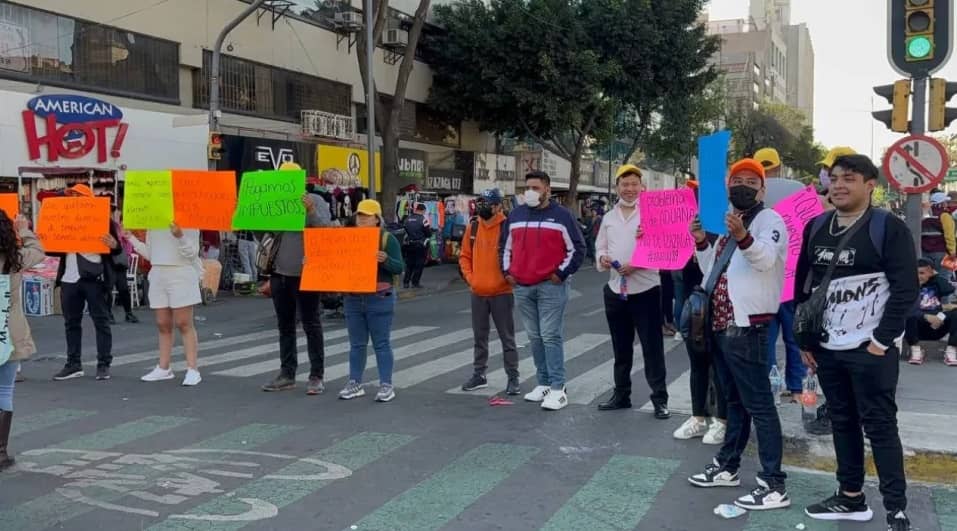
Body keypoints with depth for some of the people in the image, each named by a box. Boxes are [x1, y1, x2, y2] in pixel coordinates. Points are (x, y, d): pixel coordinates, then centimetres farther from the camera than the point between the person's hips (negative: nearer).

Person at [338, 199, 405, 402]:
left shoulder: (388, 239, -3)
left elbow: (399, 268, -8)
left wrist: (385, 260, -27)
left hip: (379, 299, -5)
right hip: (353, 298, 5)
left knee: (381, 344, 1)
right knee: (356, 344, 11)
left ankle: (386, 385, 6)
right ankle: (355, 383, 19)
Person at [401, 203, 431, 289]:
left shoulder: (407, 219, 4)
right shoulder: (423, 219, -12)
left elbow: (405, 230, 9)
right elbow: (429, 233, -10)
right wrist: (429, 227, 10)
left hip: (408, 245, 5)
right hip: (419, 245, -5)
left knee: (409, 264, 14)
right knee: (419, 264, 5)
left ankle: (406, 282, 11)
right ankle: (415, 282, 3)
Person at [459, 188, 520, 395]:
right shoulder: (473, 227, 6)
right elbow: (464, 255, 13)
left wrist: (509, 276, -13)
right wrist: (469, 276, 1)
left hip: (501, 292, -5)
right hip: (478, 293, 5)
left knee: (507, 338, 3)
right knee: (480, 337, 14)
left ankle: (513, 378, 10)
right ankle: (479, 375, 25)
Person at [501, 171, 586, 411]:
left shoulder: (562, 215, -2)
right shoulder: (515, 215, 12)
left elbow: (577, 248, -1)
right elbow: (506, 246, 22)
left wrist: (561, 273, -7)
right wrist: (507, 272, 10)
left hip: (551, 286, -5)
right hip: (522, 287, 5)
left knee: (551, 336, -8)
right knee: (534, 337, 9)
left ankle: (558, 388, -6)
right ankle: (544, 383, 17)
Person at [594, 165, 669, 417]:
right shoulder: (609, 217, 12)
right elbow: (600, 247, 17)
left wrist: (637, 264, -22)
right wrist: (602, 258, -5)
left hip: (645, 289, -6)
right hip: (615, 290, 6)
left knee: (652, 347, -2)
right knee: (621, 348, 15)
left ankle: (660, 399, 6)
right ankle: (621, 394, 27)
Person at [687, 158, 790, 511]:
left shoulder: (769, 219, -7)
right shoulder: (727, 223, 17)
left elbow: (766, 259, -26)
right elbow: (712, 271, 21)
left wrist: (743, 238, -45)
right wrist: (702, 243, 4)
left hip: (746, 324, -9)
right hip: (722, 323, 9)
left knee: (758, 404, -9)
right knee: (735, 400, 19)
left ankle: (774, 485, -6)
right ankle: (727, 467, 31)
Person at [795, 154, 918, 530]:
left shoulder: (888, 228, -8)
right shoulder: (815, 228, 9)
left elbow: (905, 289, -11)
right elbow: (802, 285, 13)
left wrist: (882, 340, -15)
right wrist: (805, 340, 9)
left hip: (871, 348, -6)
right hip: (827, 347, 6)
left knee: (879, 426, -3)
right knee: (842, 422, 13)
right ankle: (851, 498, 24)